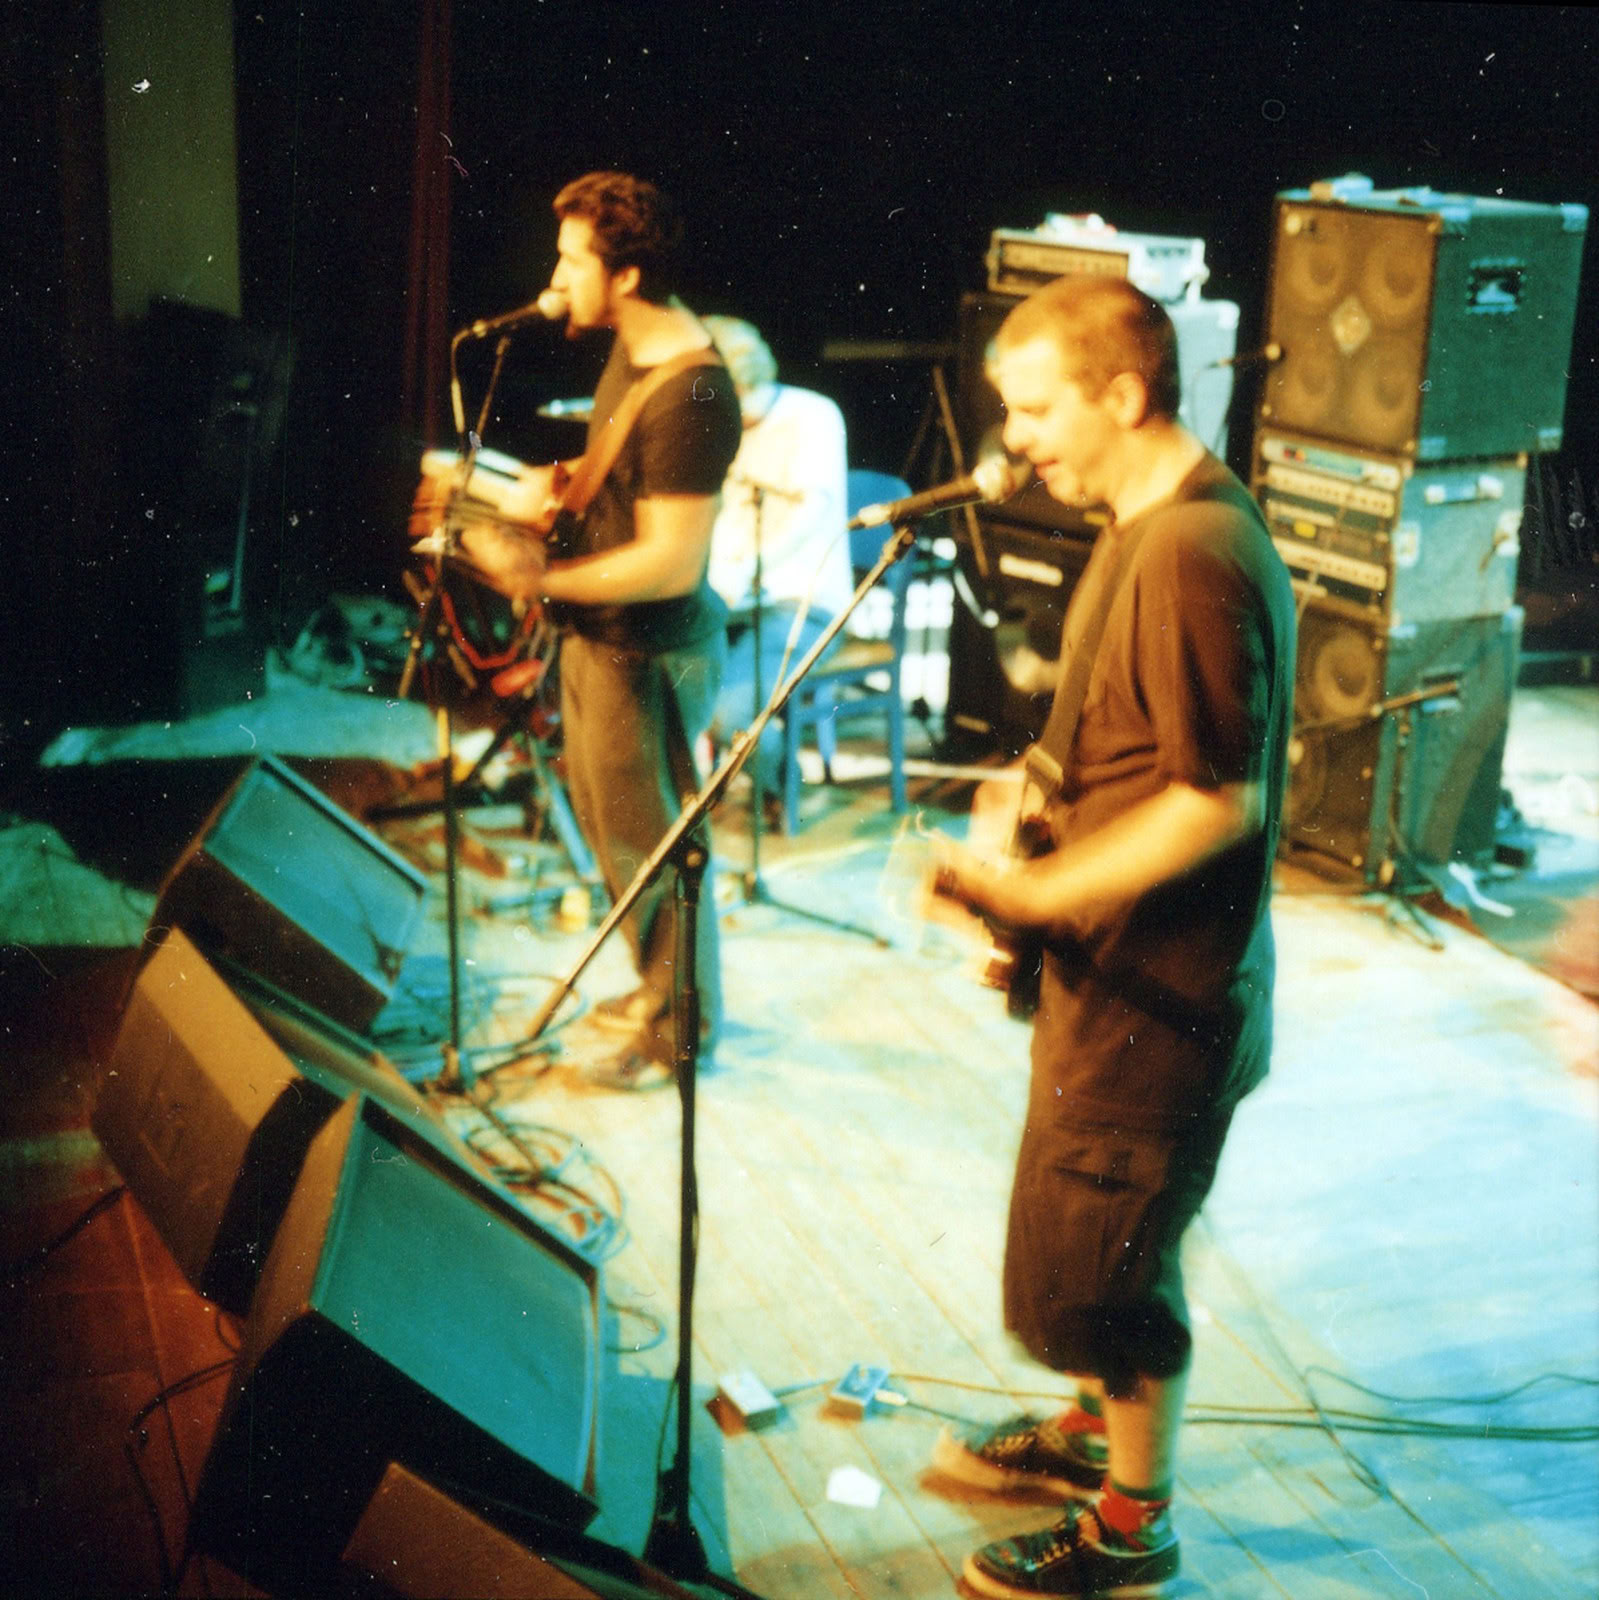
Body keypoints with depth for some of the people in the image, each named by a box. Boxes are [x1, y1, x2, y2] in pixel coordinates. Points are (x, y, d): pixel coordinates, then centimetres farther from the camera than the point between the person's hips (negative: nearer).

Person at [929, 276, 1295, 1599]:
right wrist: (1051, 785, 9)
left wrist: (1036, 892, -27)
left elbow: (1220, 801, -27)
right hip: (1115, 974, 10)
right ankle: (1094, 1427, 45)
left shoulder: (1191, 554, -25)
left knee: (1089, 1258, 4)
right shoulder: (1157, 526, 8)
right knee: (1091, 1228, 24)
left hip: (1156, 993, -10)